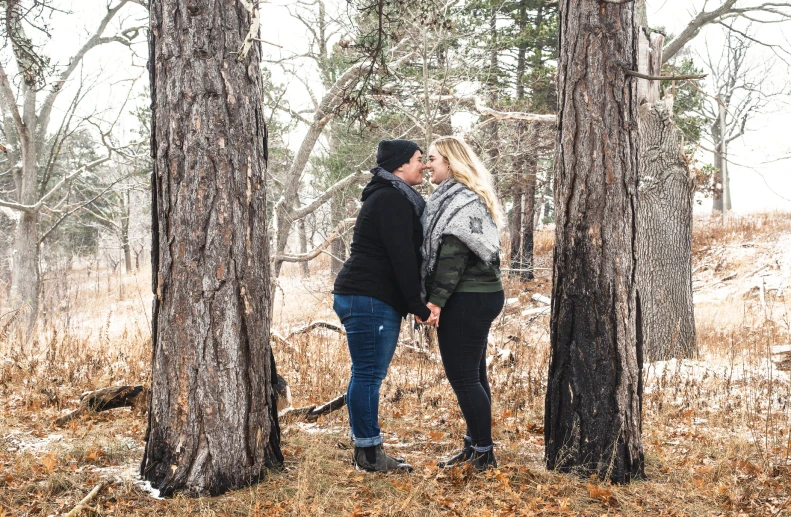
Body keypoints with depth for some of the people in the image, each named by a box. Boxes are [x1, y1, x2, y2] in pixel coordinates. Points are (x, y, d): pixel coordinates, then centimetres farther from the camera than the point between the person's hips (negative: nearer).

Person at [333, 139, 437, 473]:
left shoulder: (393, 198, 21)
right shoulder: (392, 200, -11)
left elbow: (403, 255, 19)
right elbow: (401, 257, -18)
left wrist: (415, 304, 11)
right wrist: (419, 307, -16)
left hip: (368, 298, 11)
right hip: (370, 299, -11)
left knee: (369, 375, 12)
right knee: (368, 374, -7)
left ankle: (367, 451, 18)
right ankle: (368, 454, -2)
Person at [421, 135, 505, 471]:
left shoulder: (462, 200, -13)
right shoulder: (455, 198, 19)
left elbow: (454, 256, -21)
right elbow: (435, 252, 18)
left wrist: (435, 299, -23)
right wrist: (436, 298, 15)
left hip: (466, 301, -11)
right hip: (478, 296, 11)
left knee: (463, 377, -6)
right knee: (472, 375, 14)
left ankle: (484, 454, 1)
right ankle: (475, 447, 22)